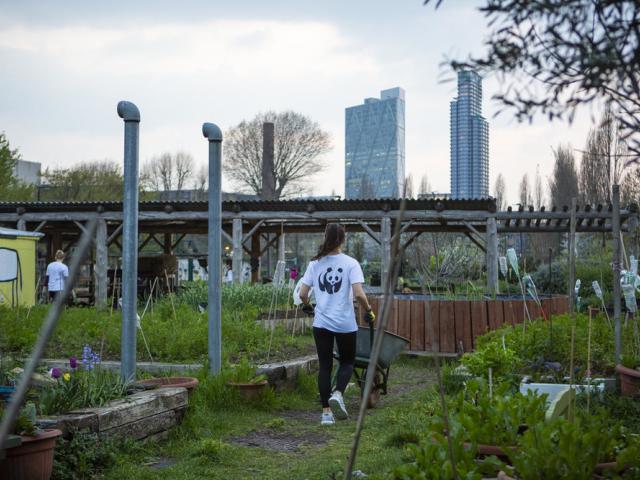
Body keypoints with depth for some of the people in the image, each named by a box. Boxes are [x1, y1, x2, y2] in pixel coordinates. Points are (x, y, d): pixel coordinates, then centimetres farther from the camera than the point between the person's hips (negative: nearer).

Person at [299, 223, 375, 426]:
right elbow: (359, 294, -16)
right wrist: (369, 310, 2)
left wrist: (307, 306, 22)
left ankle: (326, 412, 8)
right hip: (345, 323, -2)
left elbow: (302, 294, 1)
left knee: (325, 366, 9)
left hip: (321, 323, 2)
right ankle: (338, 394, -9)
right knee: (347, 361, 16)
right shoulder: (350, 263, -7)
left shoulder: (315, 263, 2)